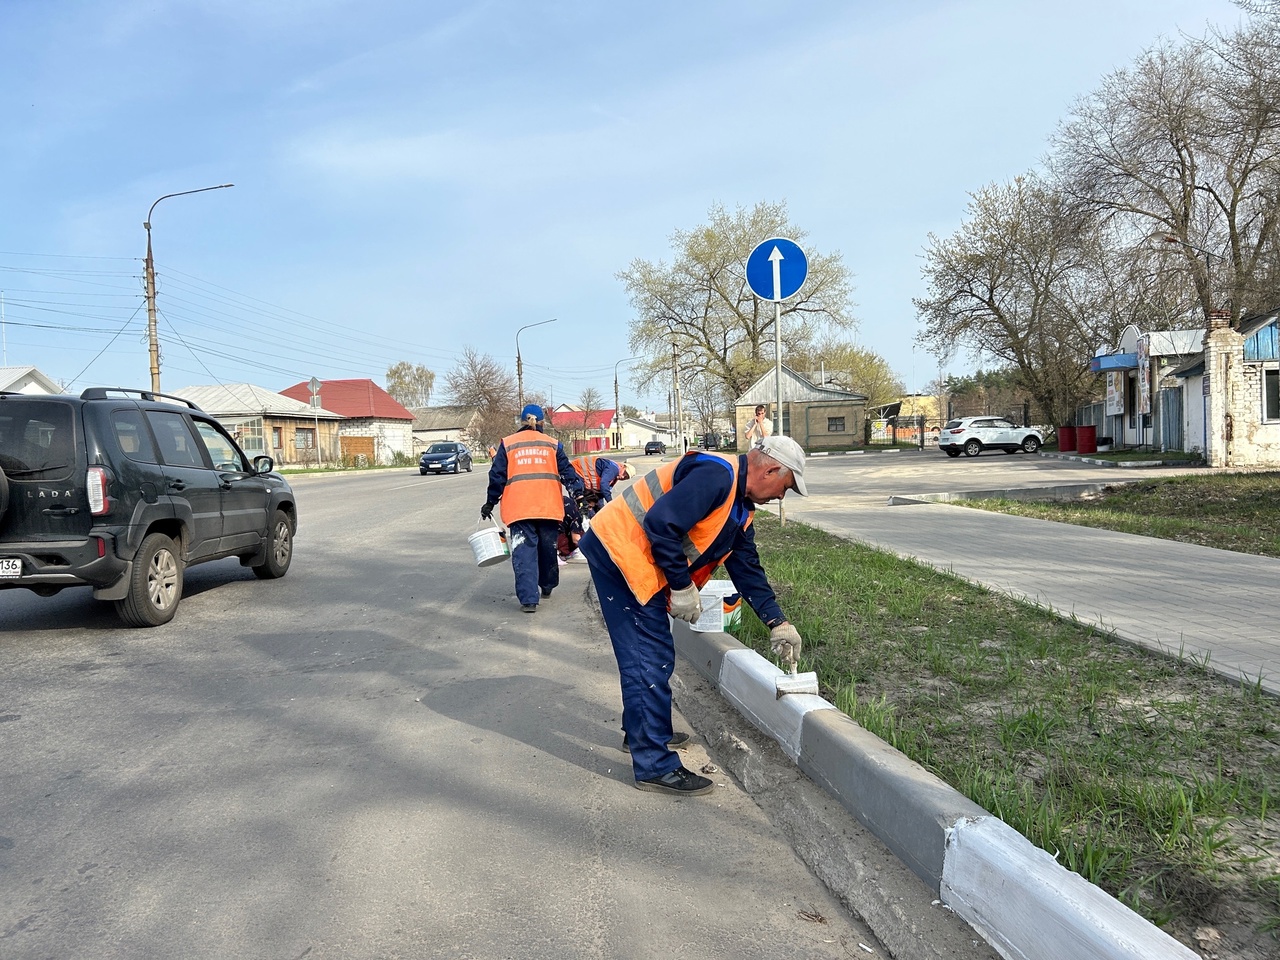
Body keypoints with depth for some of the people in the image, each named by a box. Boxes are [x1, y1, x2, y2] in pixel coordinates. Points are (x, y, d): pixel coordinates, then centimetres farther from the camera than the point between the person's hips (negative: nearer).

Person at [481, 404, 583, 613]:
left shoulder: (507, 444, 8)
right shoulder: (553, 444, 11)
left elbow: (497, 476, 8)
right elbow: (567, 472, 6)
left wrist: (490, 502, 15)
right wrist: (578, 493, 10)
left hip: (519, 508, -1)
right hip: (548, 507, 2)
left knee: (524, 552, -3)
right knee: (548, 548, 19)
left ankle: (528, 598, -13)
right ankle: (547, 586, 35)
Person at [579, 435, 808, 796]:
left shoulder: (740, 507, 13)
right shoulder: (716, 475, -21)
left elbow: (747, 568, 17)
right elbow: (661, 523, -28)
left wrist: (777, 623, 15)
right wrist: (682, 587, -19)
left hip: (638, 563, 11)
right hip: (619, 551, -11)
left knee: (646, 654, 22)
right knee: (651, 659, -8)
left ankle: (643, 732, 40)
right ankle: (655, 765, -1)